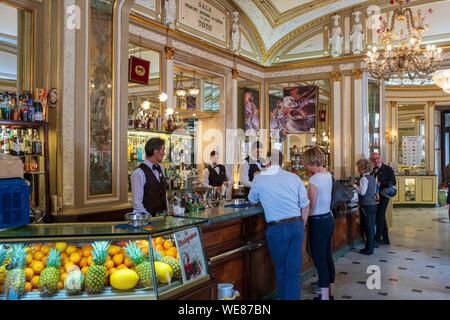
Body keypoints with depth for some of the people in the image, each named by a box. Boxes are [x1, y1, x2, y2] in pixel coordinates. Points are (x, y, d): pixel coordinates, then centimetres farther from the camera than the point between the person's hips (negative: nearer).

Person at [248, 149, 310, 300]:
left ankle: (284, 296, 29)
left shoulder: (259, 179, -3)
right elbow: (305, 205, 7)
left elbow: (252, 200, 15)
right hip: (297, 225, 2)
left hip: (277, 228, -2)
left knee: (281, 268, 16)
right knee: (294, 269, 8)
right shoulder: (294, 177, 3)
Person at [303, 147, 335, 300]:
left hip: (318, 222, -9)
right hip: (328, 219, 9)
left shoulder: (314, 179, -20)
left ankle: (324, 296, 11)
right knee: (328, 257, 18)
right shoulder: (328, 175, 5)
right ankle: (330, 294, 30)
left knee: (319, 260, 1)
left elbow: (310, 205, -16)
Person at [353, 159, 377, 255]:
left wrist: (356, 186, -6)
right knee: (372, 226, 15)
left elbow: (362, 192, -21)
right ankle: (372, 245, 24)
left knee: (368, 227, -2)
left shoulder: (364, 179, -15)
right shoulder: (373, 178, 11)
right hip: (373, 204, 8)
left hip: (366, 206, -8)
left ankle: (369, 249, 4)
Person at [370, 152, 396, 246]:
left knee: (380, 216, -9)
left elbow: (393, 182, -9)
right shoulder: (373, 170, 9)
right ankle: (385, 238, 24)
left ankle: (377, 239, -7)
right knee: (380, 217, 13)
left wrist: (381, 184, -20)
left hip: (383, 195, -6)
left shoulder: (388, 169, -5)